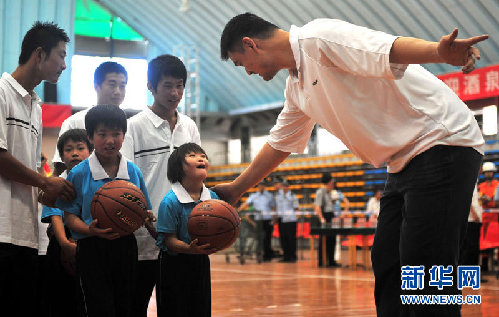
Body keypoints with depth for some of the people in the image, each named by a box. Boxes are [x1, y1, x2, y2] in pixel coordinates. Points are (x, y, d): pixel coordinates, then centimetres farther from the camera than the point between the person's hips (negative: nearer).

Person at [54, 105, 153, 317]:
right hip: (92, 250, -3)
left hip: (126, 246, 3)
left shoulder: (134, 172, 7)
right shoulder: (79, 173, -3)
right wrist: (91, 230, -22)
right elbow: (70, 216, -4)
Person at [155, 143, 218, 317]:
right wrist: (189, 249, -34)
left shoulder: (213, 198, -1)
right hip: (175, 265, -5)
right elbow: (169, 240, -17)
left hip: (201, 263, 5)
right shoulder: (171, 201, -17)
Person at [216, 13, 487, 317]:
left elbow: (388, 49, -29)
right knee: (387, 265, 10)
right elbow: (279, 144, 29)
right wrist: (235, 189, 35)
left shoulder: (318, 38, -14)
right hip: (406, 162, 10)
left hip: (442, 144, -10)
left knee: (424, 276, -14)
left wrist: (442, 52, -48)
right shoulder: (297, 86, 17)